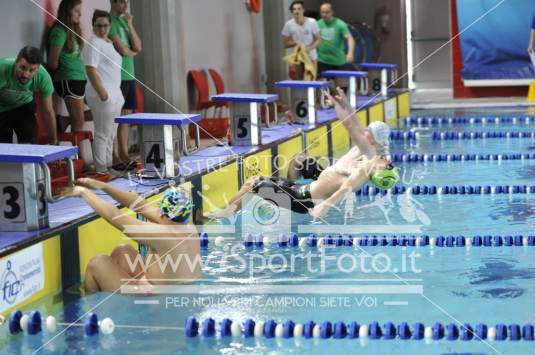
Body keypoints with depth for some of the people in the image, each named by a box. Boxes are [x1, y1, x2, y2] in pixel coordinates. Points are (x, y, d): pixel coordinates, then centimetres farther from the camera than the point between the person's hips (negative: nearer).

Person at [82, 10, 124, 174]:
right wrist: (102, 92, -25)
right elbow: (91, 69, -19)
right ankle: (101, 169, -6)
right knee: (102, 134, -8)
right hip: (104, 95, -10)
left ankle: (109, 166, 18)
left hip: (114, 94, 10)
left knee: (111, 135, 13)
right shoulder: (93, 44, -11)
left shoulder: (108, 43, 18)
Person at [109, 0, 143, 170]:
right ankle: (115, 159, -2)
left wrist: (130, 25, -3)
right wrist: (132, 52, 5)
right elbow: (122, 50, -16)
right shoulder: (109, 22, -10)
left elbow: (138, 47, 6)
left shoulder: (125, 21, 14)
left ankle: (124, 155, 15)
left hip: (129, 76, 8)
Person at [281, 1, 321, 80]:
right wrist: (295, 43, -22)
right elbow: (285, 44, -2)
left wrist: (310, 48, -23)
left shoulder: (312, 22, -11)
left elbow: (318, 40, -5)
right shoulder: (288, 25, -8)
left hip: (311, 57, -1)